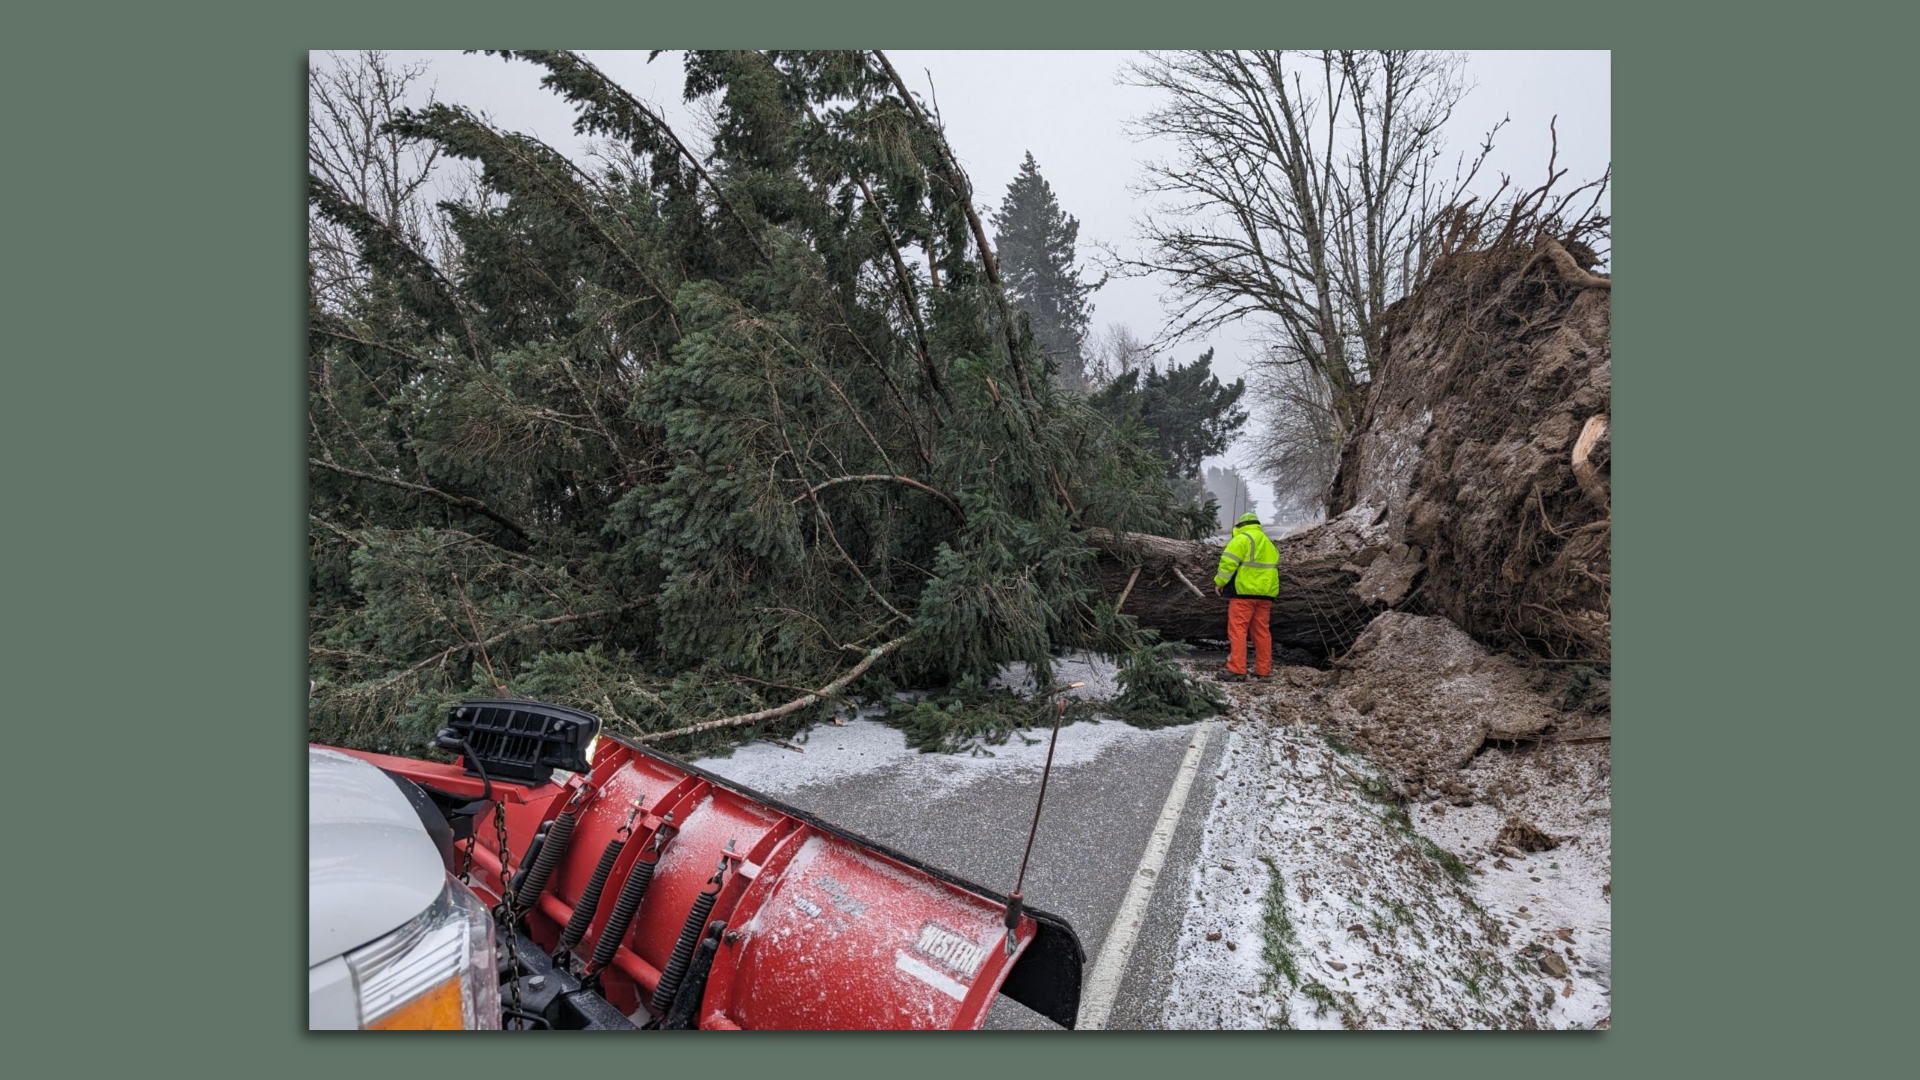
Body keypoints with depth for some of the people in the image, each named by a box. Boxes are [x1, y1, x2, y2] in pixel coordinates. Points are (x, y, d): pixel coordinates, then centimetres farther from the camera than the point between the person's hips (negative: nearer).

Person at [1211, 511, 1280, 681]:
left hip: (1245, 591, -8)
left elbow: (1229, 561, -15)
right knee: (1262, 631, 12)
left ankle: (1237, 671, -12)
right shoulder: (1269, 544, 22)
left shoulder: (1242, 539, -4)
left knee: (1237, 630, -7)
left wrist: (1219, 582, -9)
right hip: (1265, 593, 8)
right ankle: (1263, 671, 15)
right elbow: (1272, 568, 22)